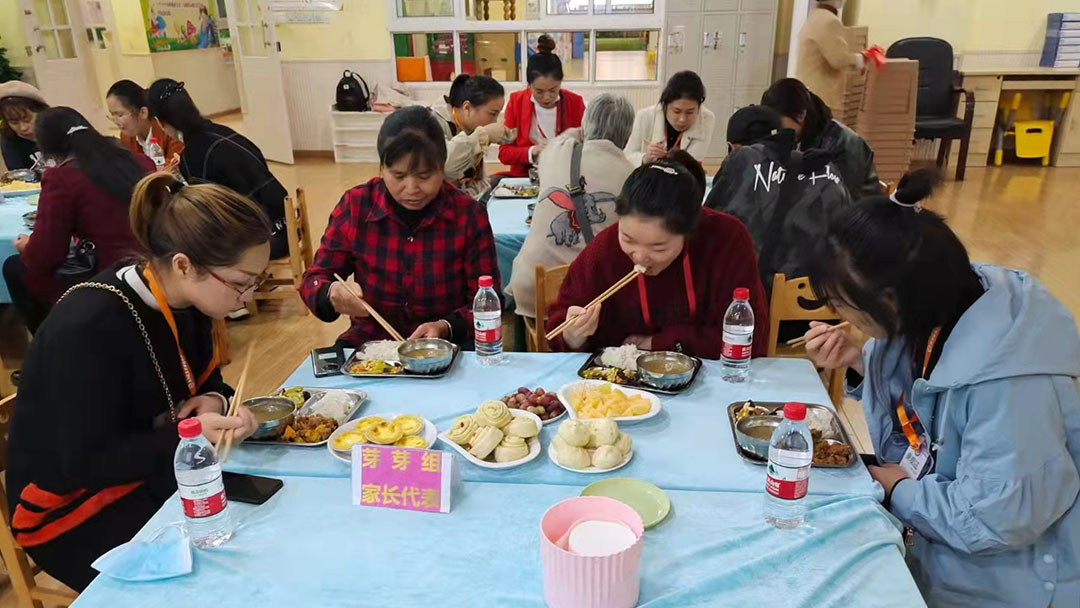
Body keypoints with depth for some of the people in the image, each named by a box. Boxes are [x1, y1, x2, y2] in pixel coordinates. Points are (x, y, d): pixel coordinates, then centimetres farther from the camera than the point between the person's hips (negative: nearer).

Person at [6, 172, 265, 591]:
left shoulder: (182, 300, -7)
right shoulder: (90, 329, -29)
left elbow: (204, 381, 9)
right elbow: (86, 465, -24)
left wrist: (214, 401, -13)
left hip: (156, 470, 7)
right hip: (74, 507, -7)